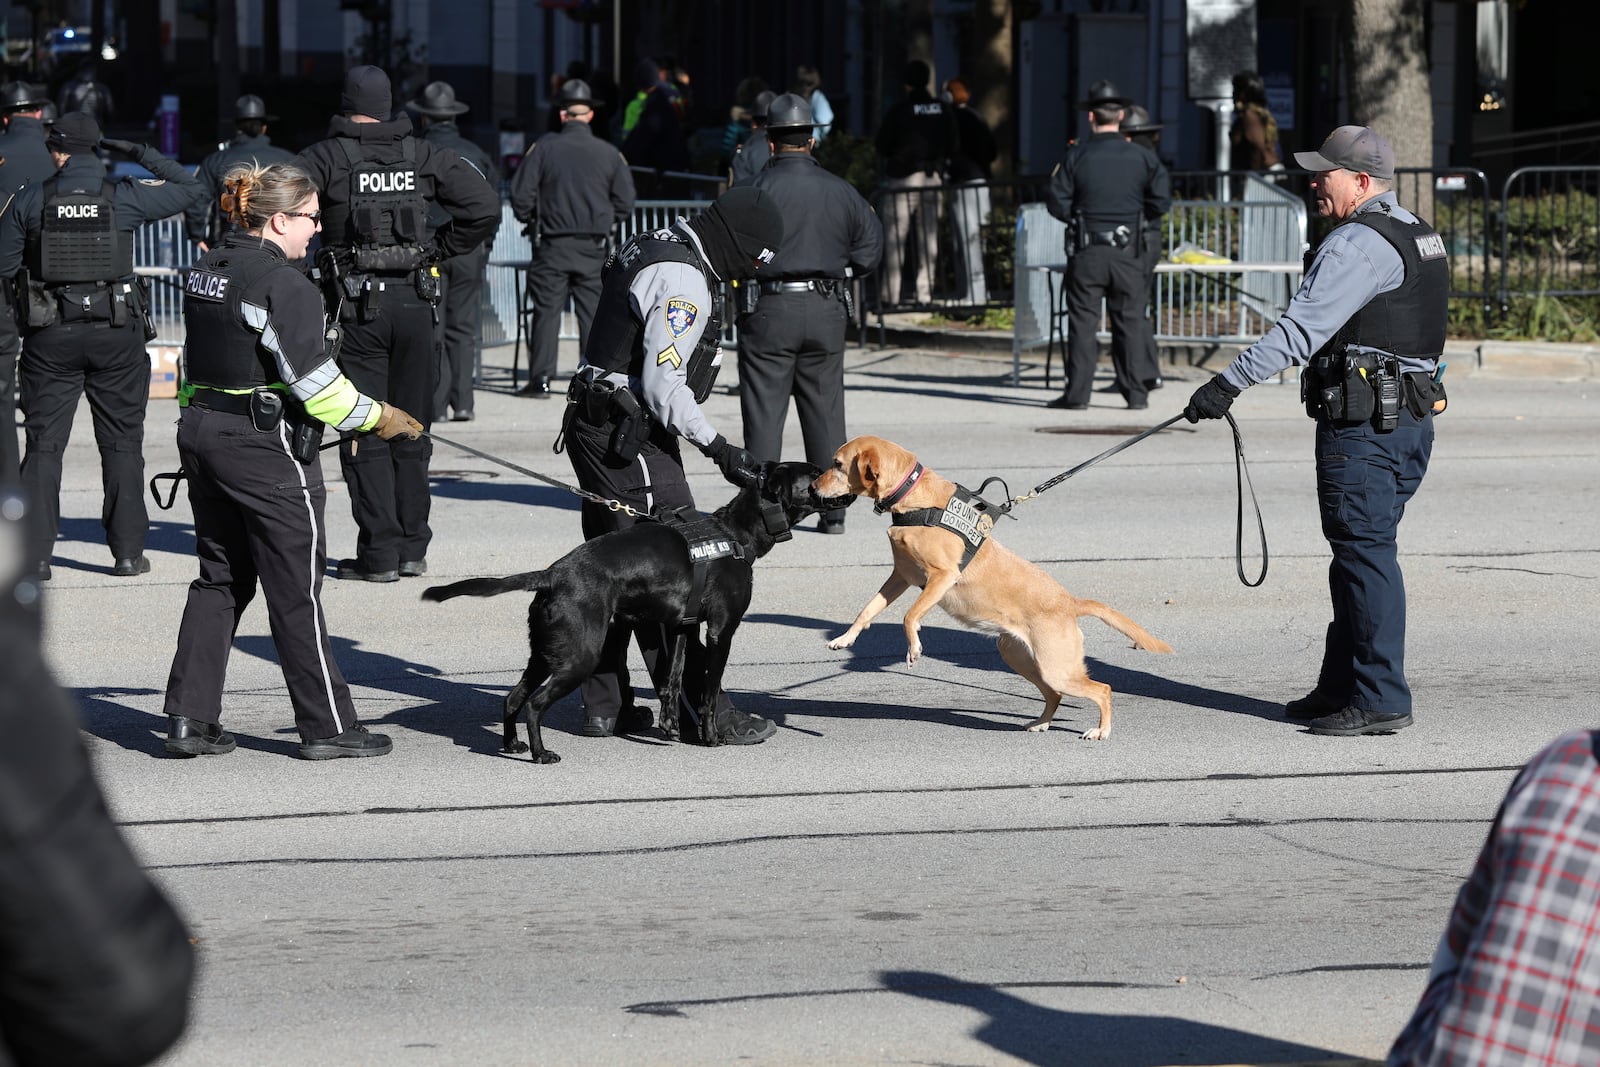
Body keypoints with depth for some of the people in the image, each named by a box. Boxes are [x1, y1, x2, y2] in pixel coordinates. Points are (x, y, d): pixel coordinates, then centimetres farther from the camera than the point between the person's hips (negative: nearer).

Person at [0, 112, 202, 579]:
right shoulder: (124, 197, -3)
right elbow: (188, 188, 9)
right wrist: (141, 153, 12)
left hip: (50, 332, 0)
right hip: (116, 331, 0)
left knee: (44, 443, 5)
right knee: (122, 442, 9)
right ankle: (128, 551, 8)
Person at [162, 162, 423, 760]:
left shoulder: (206, 271, 9)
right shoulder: (283, 285, -18)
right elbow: (317, 384, -19)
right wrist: (379, 419, -6)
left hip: (201, 434, 8)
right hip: (266, 447, -8)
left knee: (220, 578, 15)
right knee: (296, 588, 0)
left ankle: (189, 718, 11)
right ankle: (327, 726, 8)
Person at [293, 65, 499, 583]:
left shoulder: (326, 158, -3)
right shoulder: (423, 156, 6)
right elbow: (485, 206, 2)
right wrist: (440, 248, 11)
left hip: (356, 305, -3)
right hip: (416, 302, 3)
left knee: (364, 434, 1)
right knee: (410, 431, 12)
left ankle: (379, 551, -2)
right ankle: (413, 548, 15)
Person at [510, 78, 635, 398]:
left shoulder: (544, 148, -4)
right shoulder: (609, 154, 1)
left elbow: (521, 196, -4)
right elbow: (625, 203, 4)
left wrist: (531, 222, 14)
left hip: (552, 246, -2)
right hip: (594, 247, 2)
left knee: (547, 311, 2)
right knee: (593, 312, 7)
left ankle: (540, 379, -1)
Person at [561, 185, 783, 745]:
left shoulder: (651, 248, 14)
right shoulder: (684, 282, -18)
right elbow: (663, 385, -22)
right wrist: (718, 448, -17)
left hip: (596, 426, 11)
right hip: (629, 438, -11)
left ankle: (604, 704, 19)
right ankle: (697, 709, -10)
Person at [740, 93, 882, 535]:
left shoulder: (757, 189, -8)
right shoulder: (840, 191, 4)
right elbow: (869, 250, 6)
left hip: (769, 313, -3)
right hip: (827, 313, 3)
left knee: (764, 413, 2)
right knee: (825, 411, 10)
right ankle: (833, 510, 12)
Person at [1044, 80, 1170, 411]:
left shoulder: (1077, 157, -5)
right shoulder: (1142, 157, -2)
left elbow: (1056, 201, -4)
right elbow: (1161, 200, -1)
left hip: (1086, 252, -1)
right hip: (1128, 251, 1)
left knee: (1083, 322, 3)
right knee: (1131, 321, 8)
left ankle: (1077, 393, 2)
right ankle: (1137, 392, 8)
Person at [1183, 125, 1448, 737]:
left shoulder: (1356, 244, -16)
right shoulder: (1419, 235, 16)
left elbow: (1301, 330, -25)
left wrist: (1229, 383, -26)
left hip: (1362, 428, -10)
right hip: (1413, 419, 10)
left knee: (1365, 554, -7)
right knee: (1360, 554, 16)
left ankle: (1380, 699, -6)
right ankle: (1341, 687, 23)